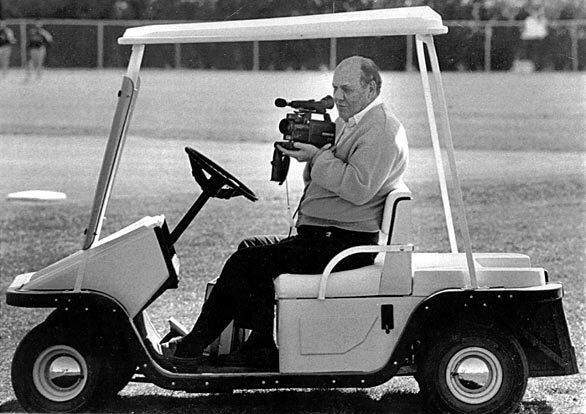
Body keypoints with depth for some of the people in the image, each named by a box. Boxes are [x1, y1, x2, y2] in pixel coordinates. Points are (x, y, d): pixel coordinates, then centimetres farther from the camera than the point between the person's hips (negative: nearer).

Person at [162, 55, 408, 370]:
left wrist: (317, 158, -19)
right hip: (325, 237, 11)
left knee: (248, 259, -15)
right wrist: (308, 151, 4)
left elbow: (358, 188, -27)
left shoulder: (381, 131, -13)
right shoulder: (350, 124, 21)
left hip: (345, 244, -11)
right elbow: (321, 182, 23)